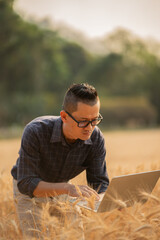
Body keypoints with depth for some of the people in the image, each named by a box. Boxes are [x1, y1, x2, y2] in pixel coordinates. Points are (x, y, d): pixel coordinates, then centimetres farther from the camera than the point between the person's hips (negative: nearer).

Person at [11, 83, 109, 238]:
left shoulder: (96, 138, -24)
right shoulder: (35, 132, -36)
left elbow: (100, 184, -18)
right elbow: (26, 184, -37)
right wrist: (68, 188, -50)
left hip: (62, 188, 4)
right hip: (29, 190, -4)